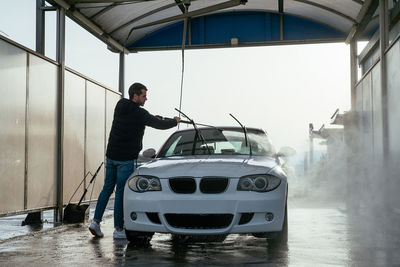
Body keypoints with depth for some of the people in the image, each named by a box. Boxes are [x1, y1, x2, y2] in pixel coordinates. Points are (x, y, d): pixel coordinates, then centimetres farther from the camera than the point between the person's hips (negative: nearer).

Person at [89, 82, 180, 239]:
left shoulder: (120, 106, 8)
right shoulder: (140, 114, -12)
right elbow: (160, 125, 0)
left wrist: (156, 118, 24)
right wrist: (175, 121, 18)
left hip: (111, 155, 7)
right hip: (126, 159, -7)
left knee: (107, 188, 14)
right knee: (121, 192, -2)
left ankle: (96, 221, 10)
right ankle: (118, 229, 3)